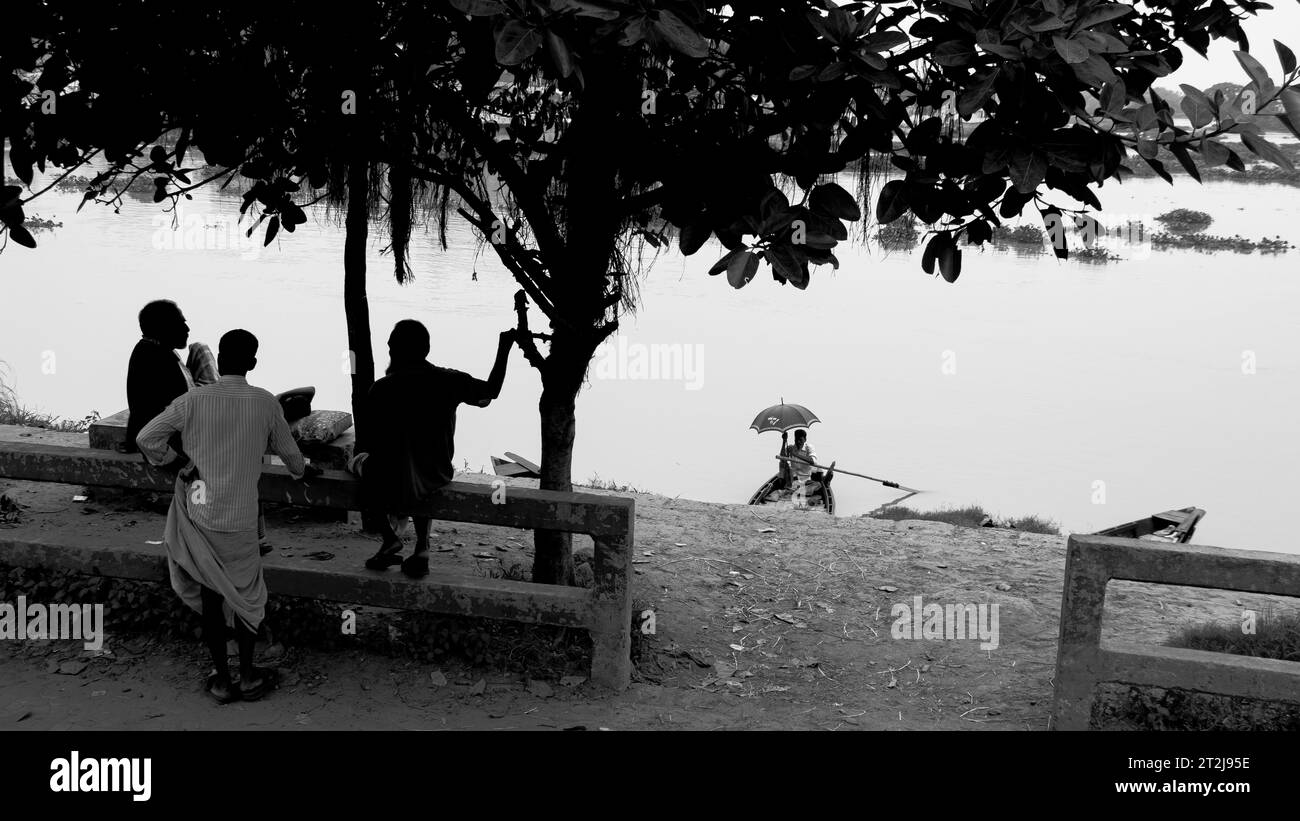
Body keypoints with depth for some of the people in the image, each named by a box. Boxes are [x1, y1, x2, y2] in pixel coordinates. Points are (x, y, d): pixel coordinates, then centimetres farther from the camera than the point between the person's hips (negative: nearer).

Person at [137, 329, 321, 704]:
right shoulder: (265, 403, -7)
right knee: (245, 595, 15)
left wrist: (181, 464, 4)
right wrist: (305, 472, 28)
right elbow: (288, 452, 7)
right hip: (241, 520, -1)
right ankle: (248, 676, 25)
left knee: (211, 596, 12)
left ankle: (222, 679, 21)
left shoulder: (192, 401, -8)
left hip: (200, 514, 1)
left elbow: (146, 439, -9)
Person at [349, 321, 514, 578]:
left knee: (359, 460, 29)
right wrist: (504, 348, 18)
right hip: (437, 479, 3)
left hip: (392, 490, -3)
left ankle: (390, 536, 16)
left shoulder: (381, 389, -16)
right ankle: (421, 549, 27)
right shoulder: (448, 381, -10)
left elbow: (374, 446, -8)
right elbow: (491, 391, 8)